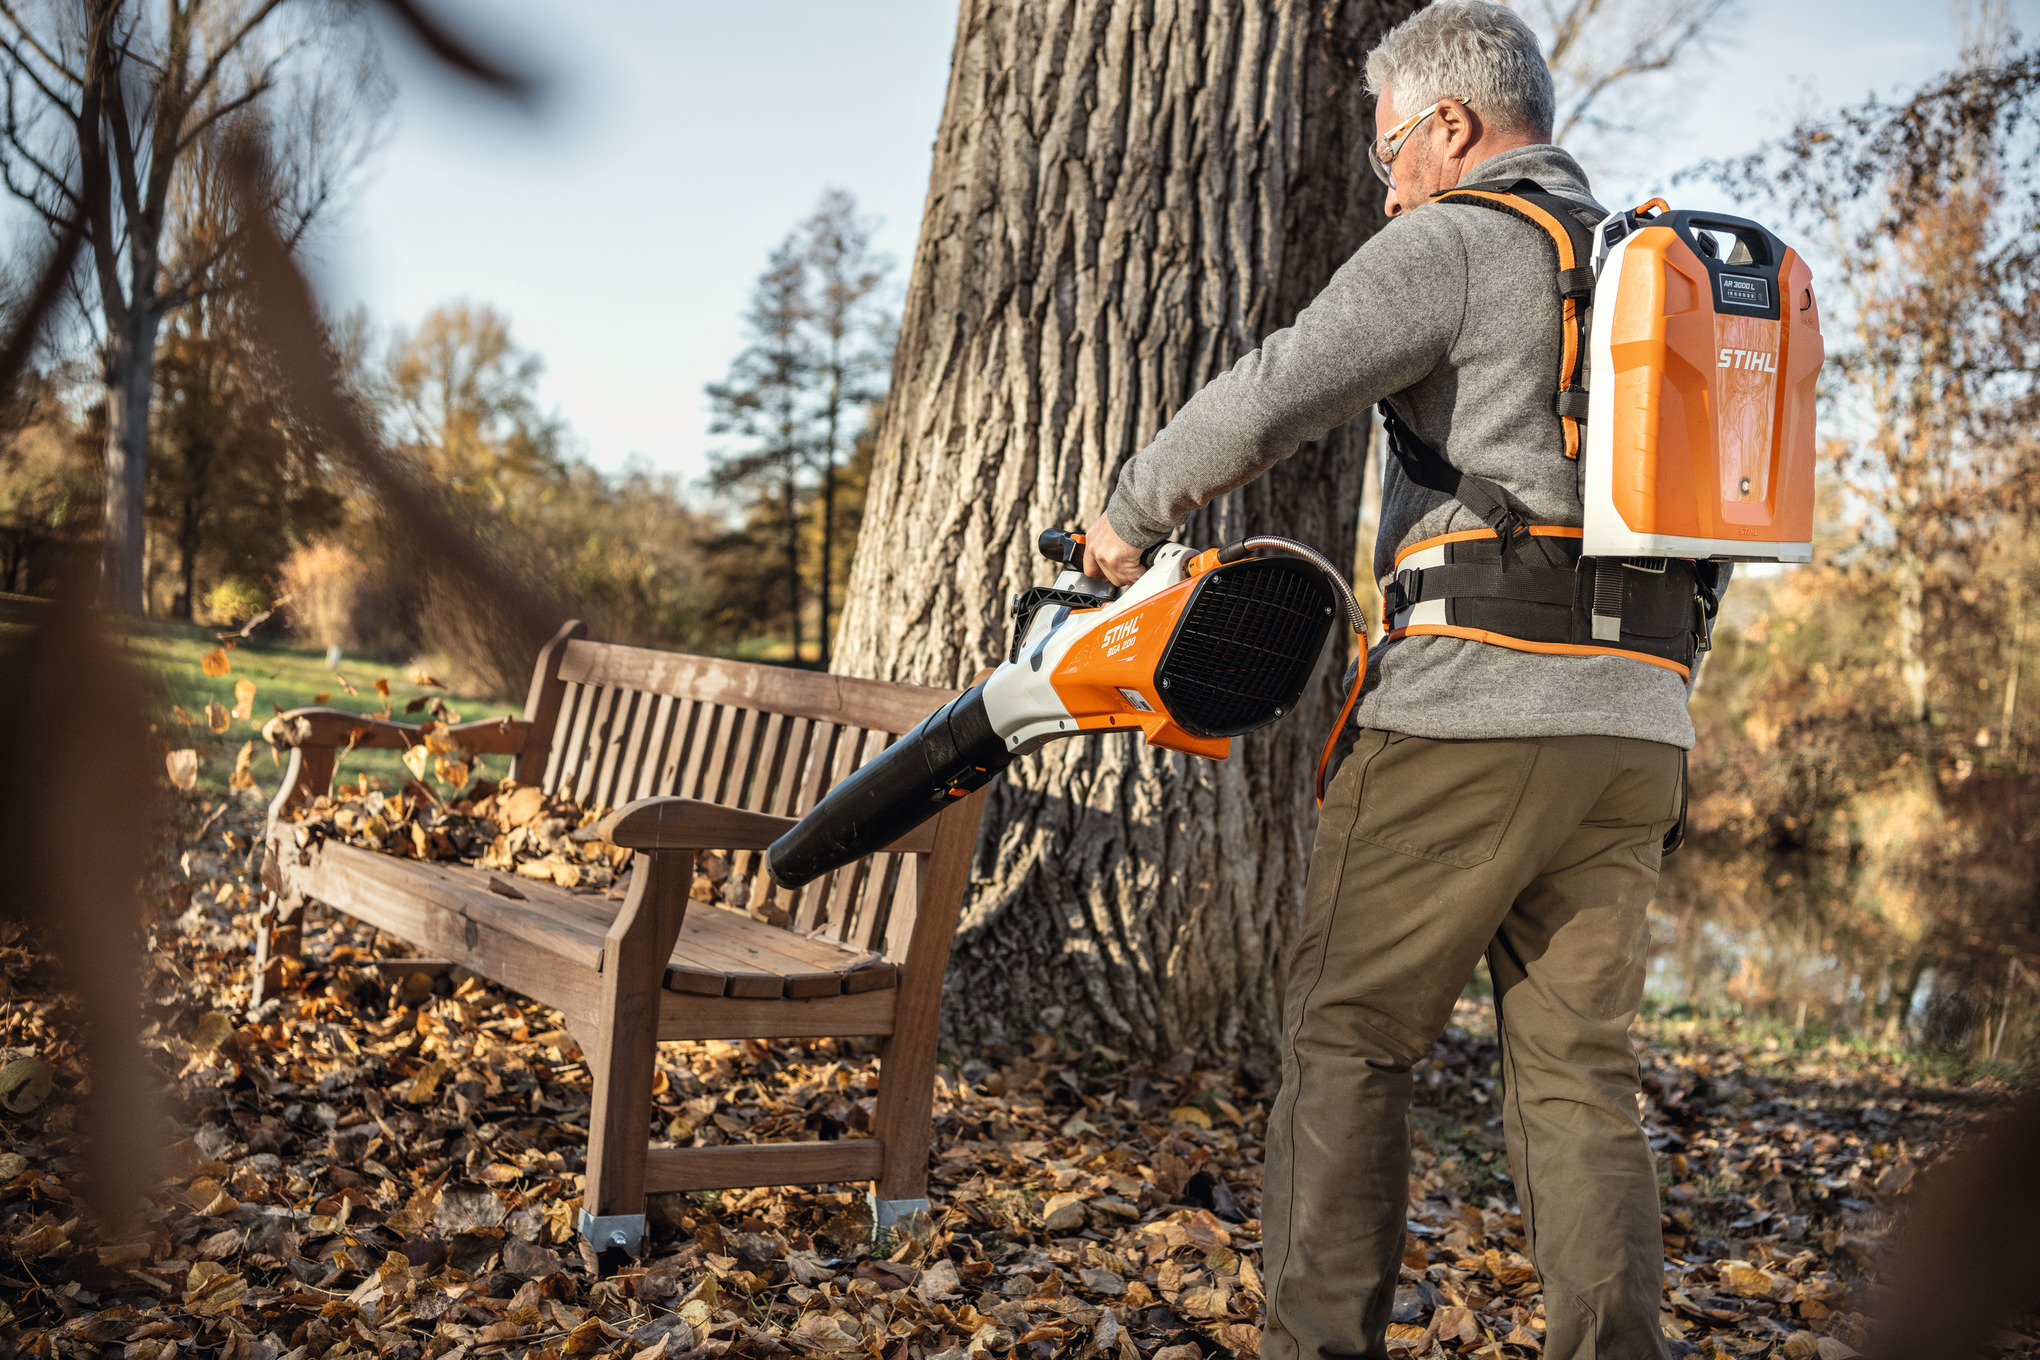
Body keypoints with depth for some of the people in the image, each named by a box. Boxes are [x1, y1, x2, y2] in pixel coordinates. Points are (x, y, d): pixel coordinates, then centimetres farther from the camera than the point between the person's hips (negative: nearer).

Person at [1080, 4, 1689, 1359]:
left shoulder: (1450, 248, -2)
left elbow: (1264, 402, -13)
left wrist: (1131, 513, 3)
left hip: (1472, 722, -7)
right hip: (1640, 737, 7)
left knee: (1349, 1038, 6)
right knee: (1581, 1070, 10)